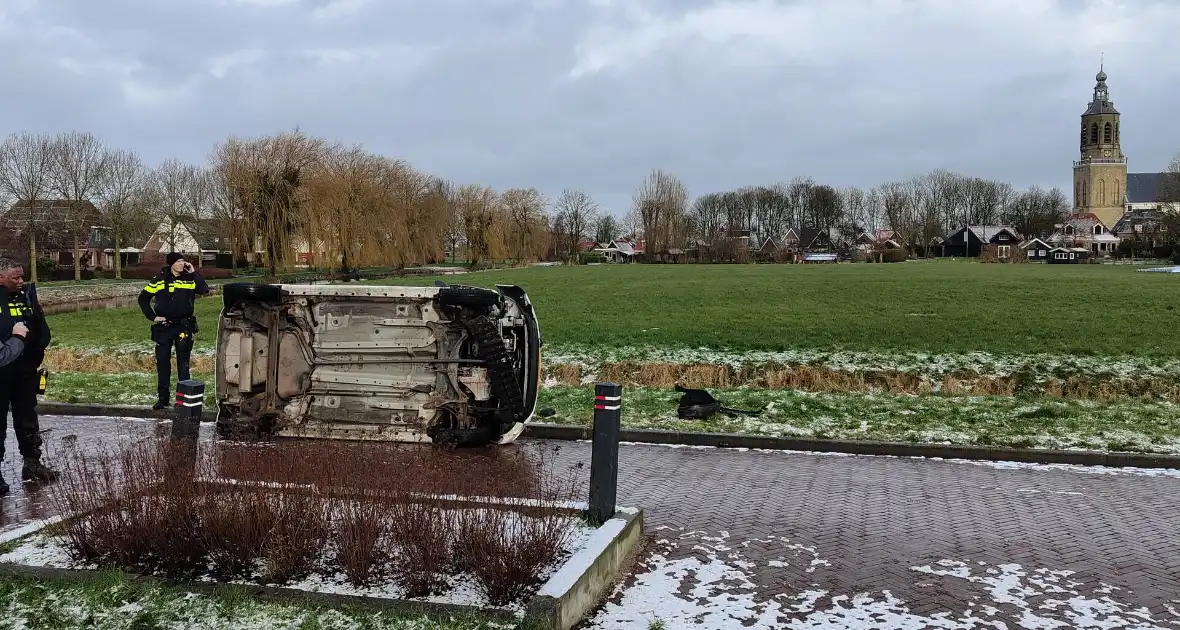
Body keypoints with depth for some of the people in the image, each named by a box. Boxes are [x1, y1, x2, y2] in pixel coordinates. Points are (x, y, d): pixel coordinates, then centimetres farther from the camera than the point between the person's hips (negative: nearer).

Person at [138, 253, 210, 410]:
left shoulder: (189, 278, 0)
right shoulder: (159, 280, 1)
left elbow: (204, 289, -16)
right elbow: (143, 298, 8)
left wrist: (193, 273, -17)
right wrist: (152, 316, -1)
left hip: (184, 326, -1)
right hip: (164, 327, 1)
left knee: (183, 360, 0)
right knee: (162, 361, 5)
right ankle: (163, 397, 14)